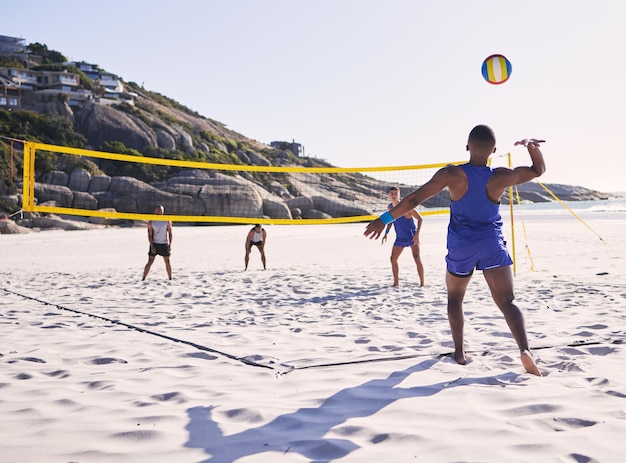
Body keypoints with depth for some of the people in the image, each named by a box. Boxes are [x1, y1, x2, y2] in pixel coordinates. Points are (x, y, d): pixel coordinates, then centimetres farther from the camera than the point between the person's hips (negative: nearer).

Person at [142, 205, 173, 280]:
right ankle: (143, 278, -3)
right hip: (154, 244, -1)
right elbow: (150, 235, -3)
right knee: (150, 262, -5)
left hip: (164, 244, 1)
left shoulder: (167, 221, 2)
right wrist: (152, 246, -12)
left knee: (167, 262, 4)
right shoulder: (151, 222, -1)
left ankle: (170, 278, 14)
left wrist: (170, 245, -5)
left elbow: (170, 233, 4)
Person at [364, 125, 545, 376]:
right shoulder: (501, 177, -9)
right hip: (493, 245, 0)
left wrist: (386, 218, -6)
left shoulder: (451, 174, -13)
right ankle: (524, 349, -22)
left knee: (455, 298, 21)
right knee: (508, 301, -1)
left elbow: (414, 198, -12)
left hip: (460, 247, 0)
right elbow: (539, 170, 8)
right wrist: (532, 144, 15)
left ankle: (459, 352, 20)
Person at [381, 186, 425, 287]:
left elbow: (420, 218, -18)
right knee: (393, 259, 6)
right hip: (400, 238, 7)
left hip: (412, 237, -7)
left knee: (417, 258, -17)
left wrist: (417, 234, -26)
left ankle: (422, 283, -13)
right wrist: (386, 234, 12)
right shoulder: (390, 208, -1)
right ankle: (396, 283, 20)